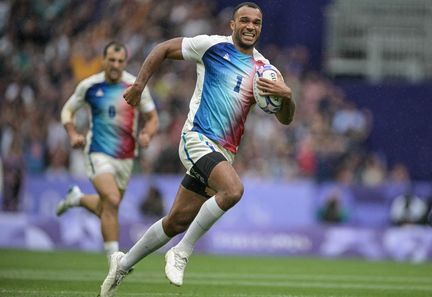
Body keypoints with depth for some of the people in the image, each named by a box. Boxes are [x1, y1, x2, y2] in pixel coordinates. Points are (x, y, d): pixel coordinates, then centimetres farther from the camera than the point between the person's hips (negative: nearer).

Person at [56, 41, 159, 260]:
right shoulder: (89, 86, -3)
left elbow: (153, 119, 7)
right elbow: (67, 110, 10)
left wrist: (147, 134, -15)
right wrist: (73, 134, -9)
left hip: (126, 157, 3)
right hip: (98, 153, -3)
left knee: (107, 210, 13)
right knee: (111, 201, -24)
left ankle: (77, 198, 46)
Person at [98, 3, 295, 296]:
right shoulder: (212, 45, -1)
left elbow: (285, 118, 7)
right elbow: (164, 49, 9)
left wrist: (286, 95, -14)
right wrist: (139, 84, 2)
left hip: (224, 152, 6)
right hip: (198, 139, -6)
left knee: (177, 221, 8)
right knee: (233, 190, -30)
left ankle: (123, 264, 27)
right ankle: (181, 254, -17)